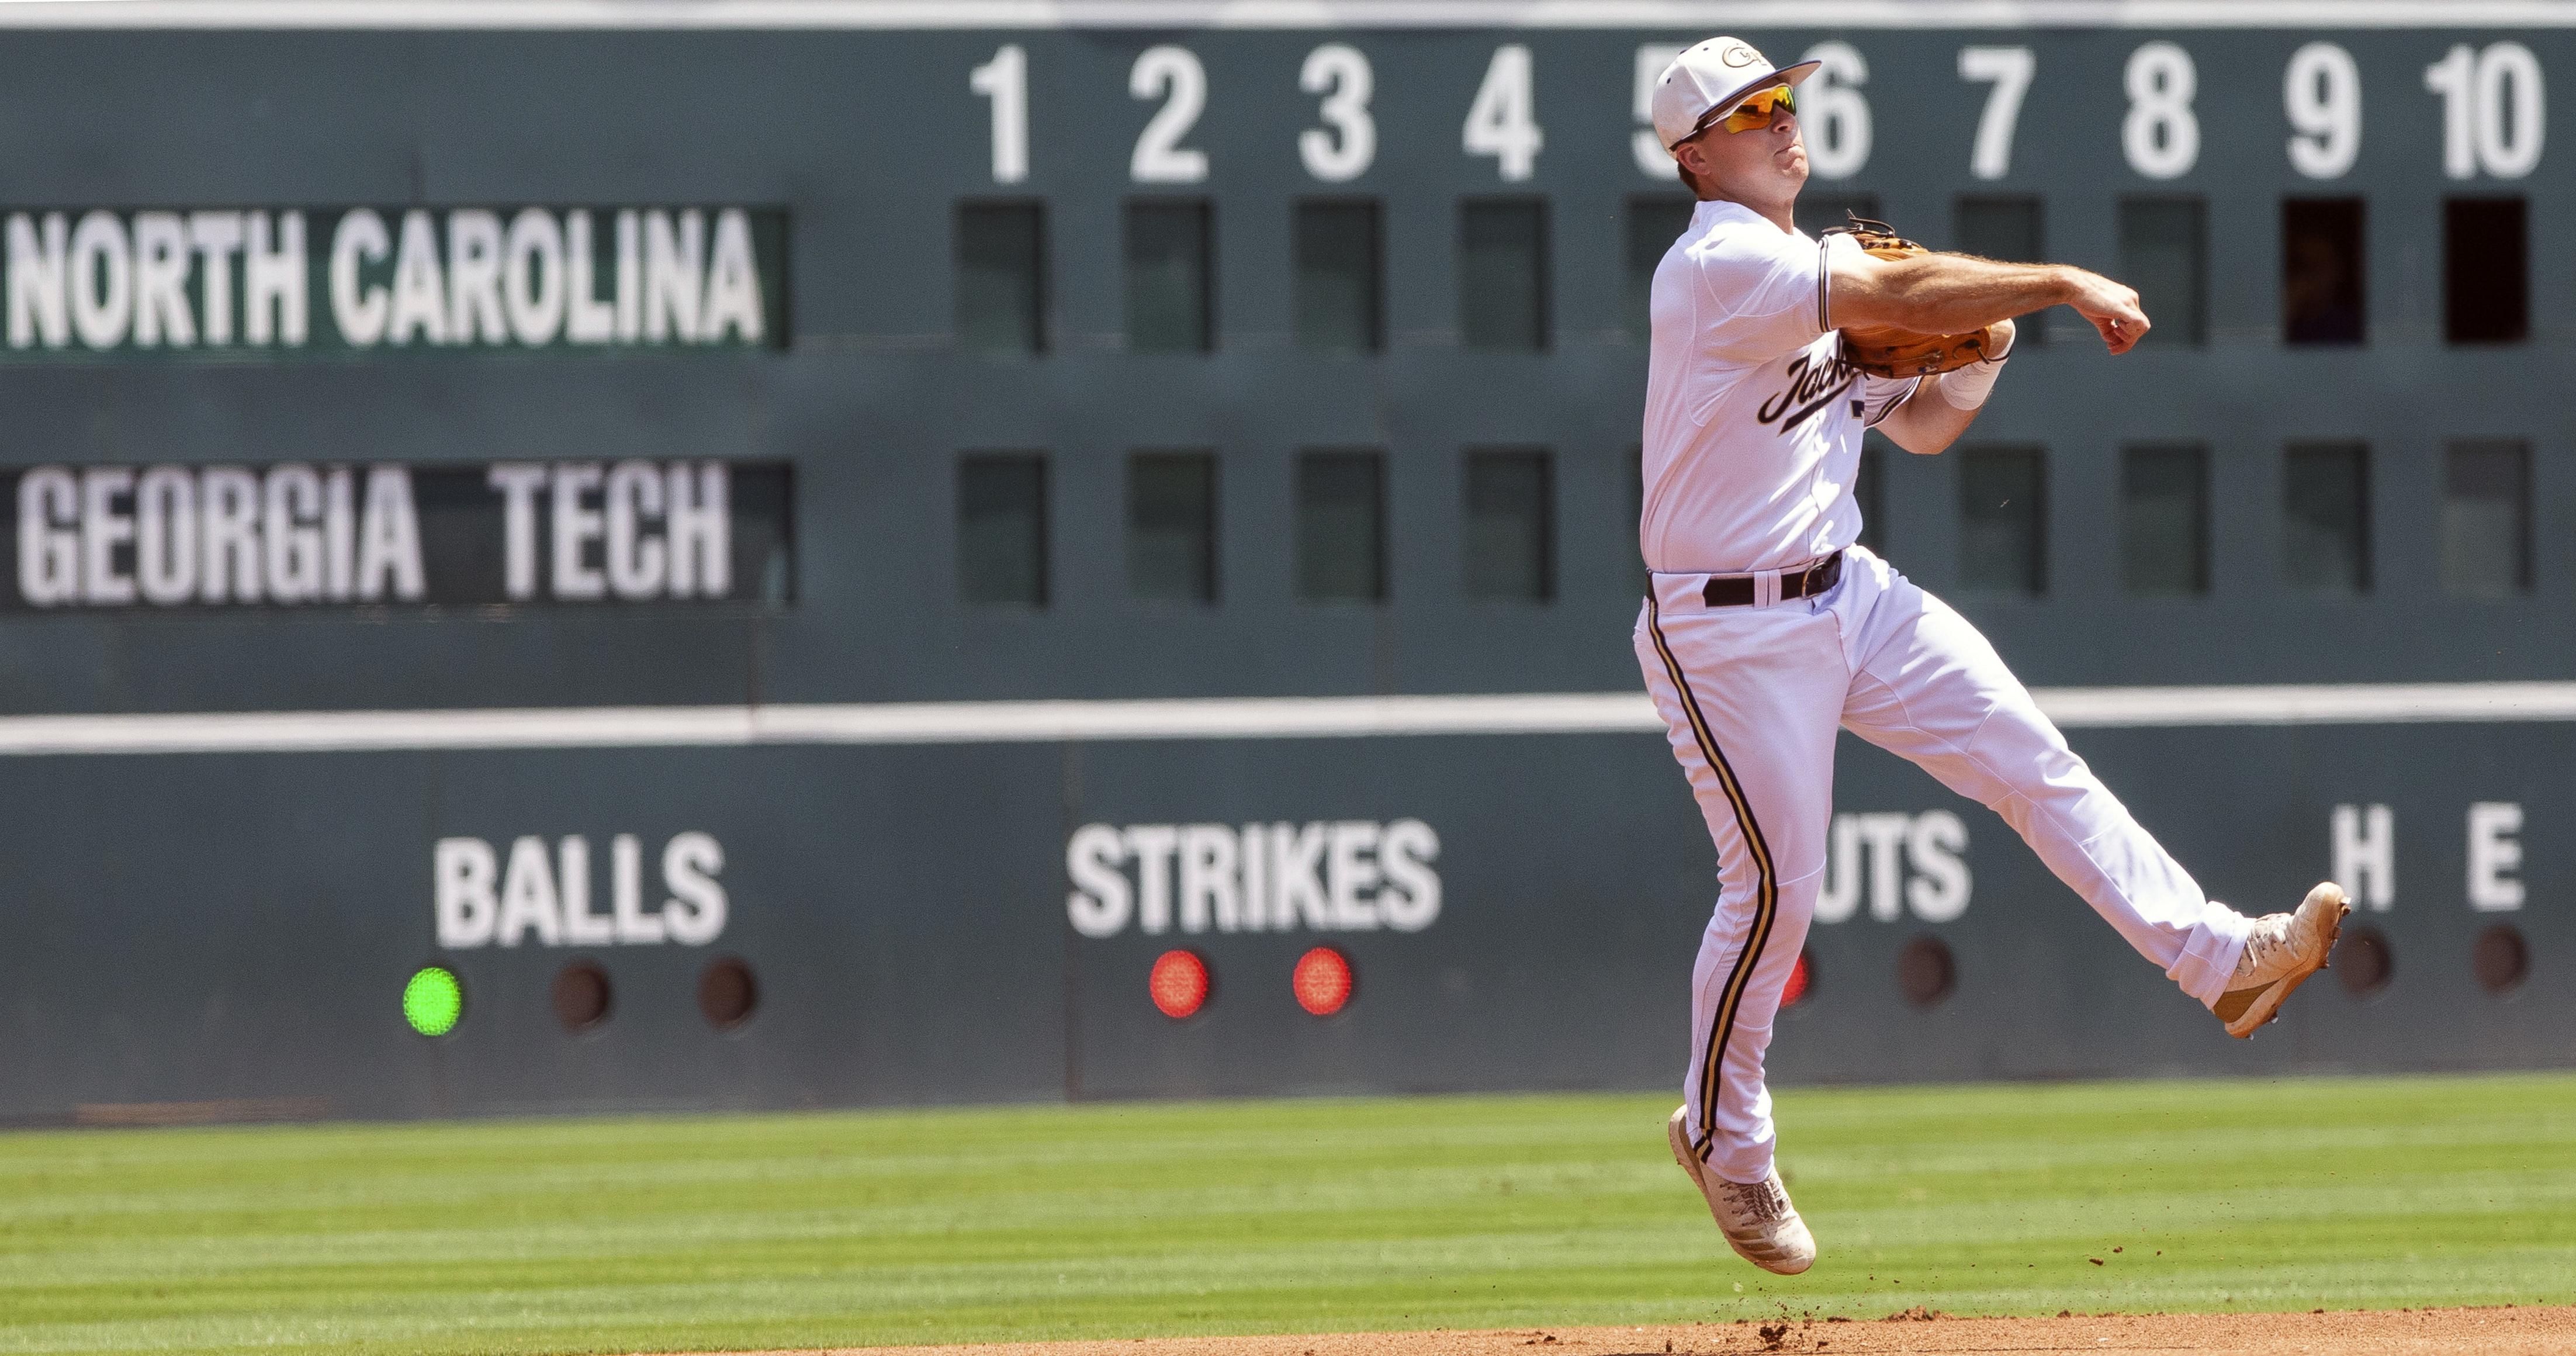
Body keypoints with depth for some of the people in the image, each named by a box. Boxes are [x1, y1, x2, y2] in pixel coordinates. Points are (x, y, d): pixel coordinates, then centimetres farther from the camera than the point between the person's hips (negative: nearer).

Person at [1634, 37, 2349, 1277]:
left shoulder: (1821, 272, 11)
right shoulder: (1720, 266, -18)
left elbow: (1923, 424, 17)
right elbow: (1900, 297, -29)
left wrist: (1984, 344, -2)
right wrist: (2060, 283, -25)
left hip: (1848, 596, 8)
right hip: (1729, 635, -8)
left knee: (2030, 760, -2)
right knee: (1775, 886, -3)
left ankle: (2221, 959, -4)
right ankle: (1722, 1137, 16)